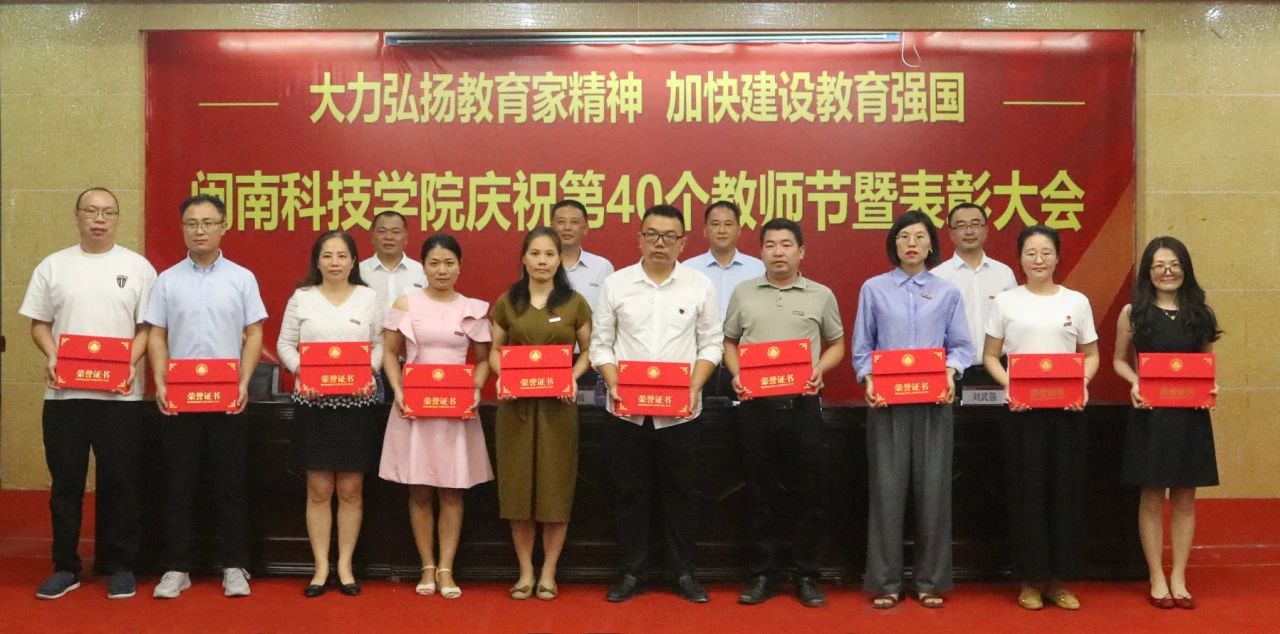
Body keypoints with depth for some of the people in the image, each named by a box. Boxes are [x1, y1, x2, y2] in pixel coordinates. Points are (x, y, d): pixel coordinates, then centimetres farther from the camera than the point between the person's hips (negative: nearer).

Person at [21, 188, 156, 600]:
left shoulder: (137, 267, 4)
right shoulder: (53, 266, 9)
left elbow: (148, 326, 2)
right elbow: (39, 322, 9)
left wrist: (131, 363, -13)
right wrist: (51, 357, -9)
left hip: (119, 394, -1)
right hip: (64, 392, 2)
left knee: (118, 481, 3)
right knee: (65, 481, 7)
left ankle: (120, 566, 14)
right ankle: (65, 566, 18)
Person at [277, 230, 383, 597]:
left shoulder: (368, 297, 5)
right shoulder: (302, 297, 3)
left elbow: (380, 344, 8)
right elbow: (285, 344, 4)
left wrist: (369, 372, -10)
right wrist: (301, 373, -13)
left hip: (356, 402, 1)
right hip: (313, 402, 0)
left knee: (351, 490, 5)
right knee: (319, 489, 3)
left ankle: (345, 566, 15)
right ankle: (321, 567, 13)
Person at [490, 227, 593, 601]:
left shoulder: (575, 303, 4)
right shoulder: (506, 302, 6)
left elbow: (589, 351, 7)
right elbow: (495, 350, 11)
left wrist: (573, 377, -11)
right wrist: (502, 377, -9)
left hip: (557, 405, -1)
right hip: (516, 404, 1)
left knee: (555, 487, 2)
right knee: (518, 486, 4)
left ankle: (548, 573, 16)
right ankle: (525, 572, 17)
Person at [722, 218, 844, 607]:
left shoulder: (821, 295, 5)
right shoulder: (743, 293, 8)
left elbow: (836, 344, 11)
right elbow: (729, 341, 15)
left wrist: (819, 370, -7)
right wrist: (736, 373, -3)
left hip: (802, 404, -1)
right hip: (755, 404, 1)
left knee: (807, 491, 3)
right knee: (761, 491, 7)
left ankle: (807, 575, 16)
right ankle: (763, 573, 17)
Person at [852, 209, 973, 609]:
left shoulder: (947, 292, 7)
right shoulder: (874, 289, 5)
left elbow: (962, 345, 5)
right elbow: (861, 347, 5)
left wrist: (950, 372, -14)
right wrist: (868, 380, -11)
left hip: (933, 401, 1)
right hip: (887, 400, -1)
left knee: (933, 489, 3)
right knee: (887, 488, 0)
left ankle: (930, 580, 15)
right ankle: (884, 581, 9)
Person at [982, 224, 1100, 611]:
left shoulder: (1077, 302, 7)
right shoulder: (1006, 302, 3)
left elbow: (1091, 356, 10)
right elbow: (990, 356, 4)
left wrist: (1083, 384, -10)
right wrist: (1008, 385, -14)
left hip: (1067, 408, 2)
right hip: (1021, 408, -1)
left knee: (1065, 491, 3)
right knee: (1027, 491, 0)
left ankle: (1057, 579, 15)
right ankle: (1030, 579, 11)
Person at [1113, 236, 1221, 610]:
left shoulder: (1199, 312, 5)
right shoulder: (1134, 312, 0)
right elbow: (1119, 360, 6)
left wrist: (1210, 387, -8)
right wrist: (1134, 383, -12)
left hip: (1190, 415, 2)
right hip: (1150, 414, -2)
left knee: (1184, 498, 7)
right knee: (1152, 497, 4)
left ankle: (1179, 578, 17)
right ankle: (1157, 579, 13)